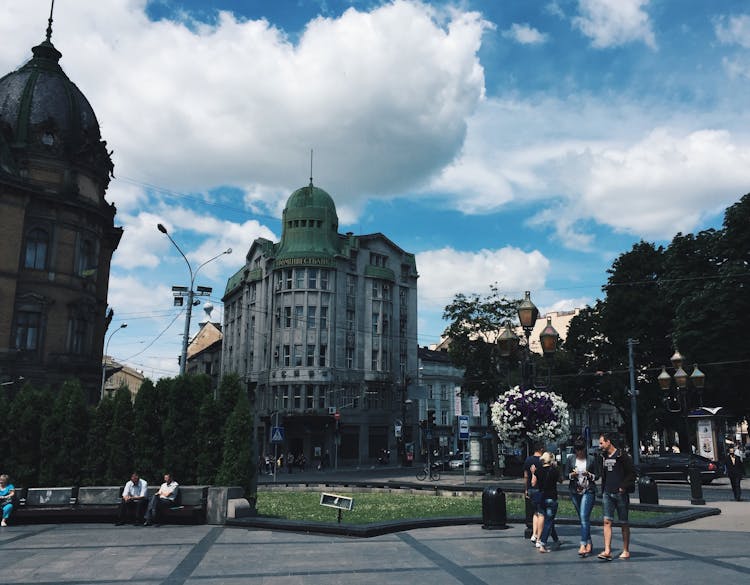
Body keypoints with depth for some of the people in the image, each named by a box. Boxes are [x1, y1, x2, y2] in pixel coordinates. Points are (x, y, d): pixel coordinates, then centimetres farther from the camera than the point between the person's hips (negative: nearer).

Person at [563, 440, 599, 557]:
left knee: (584, 517, -16)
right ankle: (589, 543, 23)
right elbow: (565, 474, 6)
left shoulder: (592, 459, 1)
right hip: (575, 491, 3)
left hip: (588, 491, -3)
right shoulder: (570, 458, 6)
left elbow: (597, 476, 4)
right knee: (582, 518, 10)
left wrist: (589, 475, -15)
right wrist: (572, 475, -14)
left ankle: (583, 545, -20)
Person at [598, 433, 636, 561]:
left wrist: (623, 487, -14)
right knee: (607, 521, -5)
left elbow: (632, 473, -8)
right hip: (607, 493, 5)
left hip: (620, 493, -5)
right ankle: (607, 551, -9)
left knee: (624, 523, 5)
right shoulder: (604, 457, 13)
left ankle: (626, 551, 16)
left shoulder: (622, 456, -7)